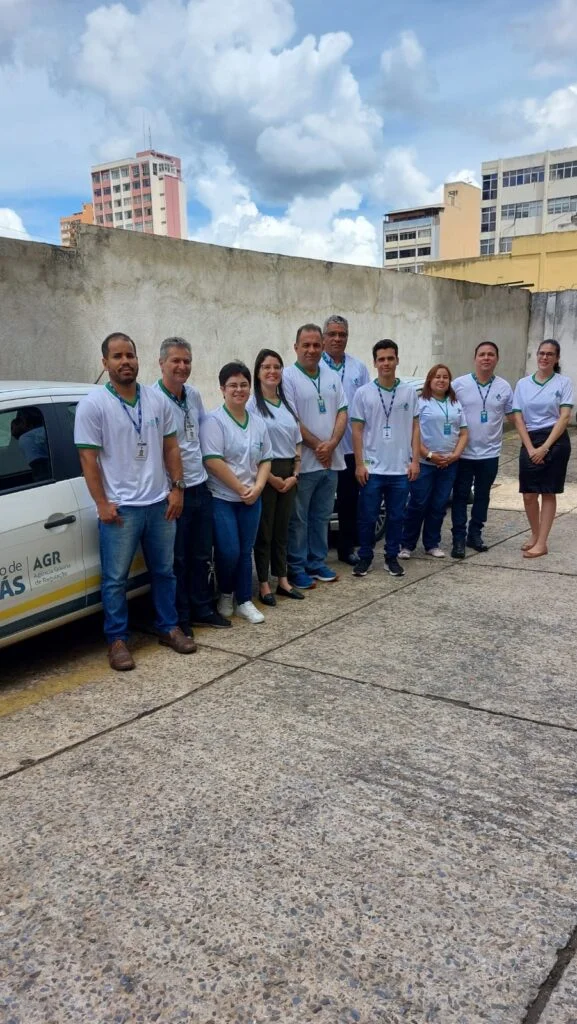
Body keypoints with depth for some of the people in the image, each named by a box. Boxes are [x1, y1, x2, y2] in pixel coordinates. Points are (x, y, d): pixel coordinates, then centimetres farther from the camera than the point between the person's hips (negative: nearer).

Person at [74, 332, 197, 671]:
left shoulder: (157, 400, 5)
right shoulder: (93, 405, -7)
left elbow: (171, 447, 11)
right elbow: (88, 458, -9)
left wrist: (177, 487, 3)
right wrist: (102, 504, -13)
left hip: (160, 503, 4)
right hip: (120, 508, -4)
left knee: (164, 571, 15)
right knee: (116, 579, 4)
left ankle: (169, 628, 29)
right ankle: (118, 640, 17)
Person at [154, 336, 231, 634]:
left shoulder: (194, 395, 7)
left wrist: (203, 473, 15)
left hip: (200, 486, 7)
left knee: (201, 555, 16)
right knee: (177, 559, 5)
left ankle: (201, 609, 30)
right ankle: (179, 618, 18)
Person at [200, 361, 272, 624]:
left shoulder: (258, 423, 9)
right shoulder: (214, 420, -10)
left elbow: (265, 460, 12)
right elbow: (213, 461, -17)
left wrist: (257, 486, -6)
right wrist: (241, 489, -15)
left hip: (251, 499, 6)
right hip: (221, 498, -5)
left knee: (245, 552, 10)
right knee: (229, 551, -7)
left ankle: (244, 601, 20)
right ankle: (225, 594, 19)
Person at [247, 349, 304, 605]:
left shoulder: (287, 404, 11)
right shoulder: (252, 404, -9)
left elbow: (297, 443, 13)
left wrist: (295, 474, 2)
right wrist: (271, 477, -12)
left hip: (288, 474, 6)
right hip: (265, 473, -6)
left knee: (282, 529, 13)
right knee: (264, 530, 2)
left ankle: (282, 581, 24)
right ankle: (263, 585, 12)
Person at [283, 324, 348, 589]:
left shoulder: (333, 377, 11)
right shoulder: (288, 377, -8)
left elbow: (342, 413, 7)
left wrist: (331, 444, -10)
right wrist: (317, 446, -12)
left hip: (331, 460, 6)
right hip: (303, 462, -6)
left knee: (322, 516, 14)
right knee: (298, 518, 2)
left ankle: (317, 562, 26)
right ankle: (296, 567, 11)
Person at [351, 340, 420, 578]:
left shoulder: (409, 392, 3)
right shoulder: (363, 393, -2)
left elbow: (415, 428, 7)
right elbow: (357, 431, -1)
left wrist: (415, 460, 0)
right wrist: (359, 464, -6)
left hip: (401, 469, 2)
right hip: (372, 469, -1)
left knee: (396, 516, 10)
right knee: (367, 517, 5)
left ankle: (392, 557, 23)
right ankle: (365, 558, 19)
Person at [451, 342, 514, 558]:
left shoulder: (504, 387, 1)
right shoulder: (459, 384, -5)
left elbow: (512, 415, 11)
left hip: (490, 453, 2)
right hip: (464, 452, -2)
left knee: (482, 496, 13)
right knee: (460, 496, 2)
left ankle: (475, 534, 26)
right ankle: (458, 539, 8)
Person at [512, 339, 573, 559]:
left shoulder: (563, 383, -2)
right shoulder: (523, 384, 5)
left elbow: (564, 418, -8)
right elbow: (518, 418, 2)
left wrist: (545, 447, -15)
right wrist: (530, 448, -8)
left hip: (555, 441, -3)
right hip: (530, 442, 3)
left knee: (548, 493, 2)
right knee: (529, 494, 3)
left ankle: (541, 543, 8)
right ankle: (535, 534, 27)